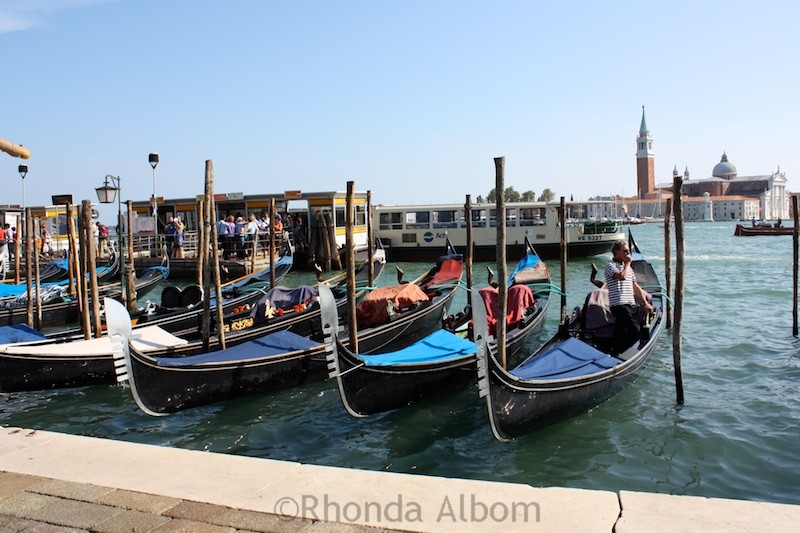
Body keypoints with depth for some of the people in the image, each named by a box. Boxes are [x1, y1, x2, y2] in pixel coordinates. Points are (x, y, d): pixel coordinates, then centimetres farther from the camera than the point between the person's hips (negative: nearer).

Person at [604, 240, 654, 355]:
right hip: (619, 305, -9)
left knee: (620, 334, 10)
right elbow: (622, 276, -24)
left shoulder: (628, 268, 23)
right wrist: (627, 263, -7)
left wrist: (645, 303, 20)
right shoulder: (611, 266, -4)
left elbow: (635, 287, 25)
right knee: (635, 330, -18)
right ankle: (614, 353, -9)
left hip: (631, 305, 9)